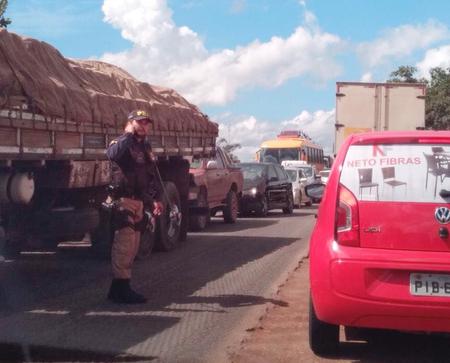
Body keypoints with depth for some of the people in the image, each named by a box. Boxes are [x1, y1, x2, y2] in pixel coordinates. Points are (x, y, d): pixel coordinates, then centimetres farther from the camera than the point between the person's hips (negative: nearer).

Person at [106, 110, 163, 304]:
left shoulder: (145, 146, 18)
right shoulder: (121, 143, -9)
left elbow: (152, 175, 24)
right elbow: (113, 154, -35)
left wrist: (155, 199, 19)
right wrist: (128, 134, -28)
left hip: (139, 201, 9)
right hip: (124, 200, -9)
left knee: (132, 247, 12)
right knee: (124, 245, -11)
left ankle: (119, 287, 20)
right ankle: (121, 289, -9)